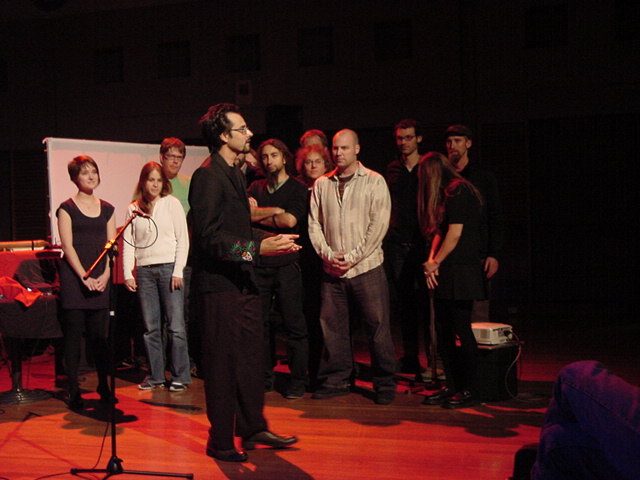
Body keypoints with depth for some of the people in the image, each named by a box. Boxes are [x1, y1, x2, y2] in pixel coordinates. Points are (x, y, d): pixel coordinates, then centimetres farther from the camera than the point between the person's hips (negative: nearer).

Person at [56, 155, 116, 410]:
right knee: (74, 334, -3)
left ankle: (104, 386, 12)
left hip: (100, 278, 3)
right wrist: (85, 277, -12)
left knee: (100, 335, 3)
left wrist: (105, 275, -4)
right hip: (74, 277, -3)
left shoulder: (106, 209, 14)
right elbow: (68, 246, -5)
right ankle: (73, 391, 1)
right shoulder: (67, 208, 2)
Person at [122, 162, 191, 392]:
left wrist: (178, 271, -7)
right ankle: (156, 375, 14)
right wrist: (127, 274, 1)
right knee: (151, 328, 6)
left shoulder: (171, 203, 2)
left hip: (169, 267, -3)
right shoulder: (134, 209, 10)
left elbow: (183, 239, 0)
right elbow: (128, 243, 10)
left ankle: (180, 376, 4)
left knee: (175, 326, -3)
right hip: (144, 270, 3)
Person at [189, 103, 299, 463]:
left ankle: (253, 428, 28)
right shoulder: (208, 176, -15)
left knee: (252, 357, 15)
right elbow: (210, 237, -22)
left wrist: (271, 241, 14)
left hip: (243, 281, 10)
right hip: (220, 284, -10)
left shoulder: (235, 174, 17)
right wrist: (258, 248, -27)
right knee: (223, 363, -1)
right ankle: (221, 442, 10)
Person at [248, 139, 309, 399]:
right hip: (260, 263, 4)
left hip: (286, 263, -4)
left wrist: (258, 216, -2)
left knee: (294, 324, -3)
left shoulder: (298, 189, 4)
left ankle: (297, 380, 4)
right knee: (261, 323, 7)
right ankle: (265, 378, 17)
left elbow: (290, 221, -11)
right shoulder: (256, 188, 16)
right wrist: (275, 211, -10)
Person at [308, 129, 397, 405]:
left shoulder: (374, 182, 1)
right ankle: (336, 380, 18)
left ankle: (385, 383, 9)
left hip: (366, 267, -3)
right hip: (332, 269, 4)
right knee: (332, 325, 6)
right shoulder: (322, 184, 11)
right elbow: (314, 223, 10)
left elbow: (379, 224, -6)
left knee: (377, 325, -1)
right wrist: (328, 254, -6)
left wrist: (353, 257, -11)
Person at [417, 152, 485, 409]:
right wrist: (431, 261, 1)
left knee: (461, 329, -4)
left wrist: (435, 263, -6)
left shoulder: (458, 191, -12)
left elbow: (454, 234, -15)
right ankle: (451, 385, 17)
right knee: (443, 330, 10)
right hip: (446, 273, 9)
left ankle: (469, 390, 4)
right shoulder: (447, 193, 18)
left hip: (461, 272, -9)